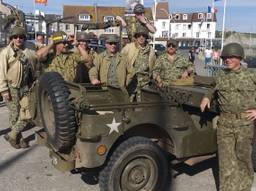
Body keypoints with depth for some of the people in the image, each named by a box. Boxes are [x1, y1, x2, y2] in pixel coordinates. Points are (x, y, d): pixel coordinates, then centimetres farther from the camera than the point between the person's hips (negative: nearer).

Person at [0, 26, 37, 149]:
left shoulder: (28, 52, 7)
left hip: (24, 87, 4)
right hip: (11, 88, -4)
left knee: (27, 114, 0)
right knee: (15, 115, 5)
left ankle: (12, 135, 17)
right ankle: (19, 138, 22)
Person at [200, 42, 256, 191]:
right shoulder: (220, 77, 8)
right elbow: (214, 91, 26)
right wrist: (206, 97, 7)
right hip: (225, 123, 2)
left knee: (242, 156, 12)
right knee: (226, 158, 2)